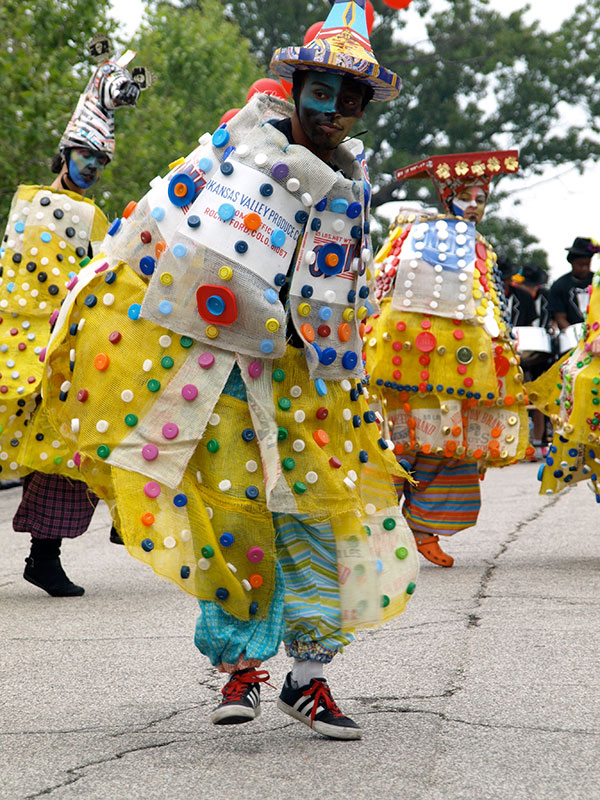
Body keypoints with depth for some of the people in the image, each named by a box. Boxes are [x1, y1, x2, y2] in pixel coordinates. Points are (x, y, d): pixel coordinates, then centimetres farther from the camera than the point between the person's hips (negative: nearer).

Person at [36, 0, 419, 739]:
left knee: (315, 503, -5)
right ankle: (241, 667, 10)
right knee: (230, 506, -3)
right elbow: (163, 209, 6)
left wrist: (349, 393, 18)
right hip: (202, 359, -2)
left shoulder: (349, 187, 11)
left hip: (291, 368, 2)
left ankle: (309, 675, 3)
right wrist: (99, 285, 6)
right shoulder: (241, 137, 2)